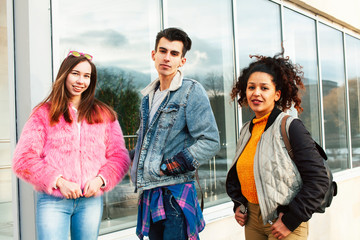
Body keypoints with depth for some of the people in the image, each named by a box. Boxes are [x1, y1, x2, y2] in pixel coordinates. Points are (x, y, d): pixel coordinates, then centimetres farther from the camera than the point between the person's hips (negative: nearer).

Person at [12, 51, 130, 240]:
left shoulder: (104, 114, 11)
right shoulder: (44, 113, 4)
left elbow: (119, 156, 9)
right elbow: (23, 159, -3)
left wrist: (100, 179, -9)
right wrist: (59, 181, -13)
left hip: (91, 200, 2)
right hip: (52, 201, -2)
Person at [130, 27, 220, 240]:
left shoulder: (192, 91, -8)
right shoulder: (149, 96, 15)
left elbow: (210, 142, -14)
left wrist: (177, 163, -20)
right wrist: (138, 168, 15)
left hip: (176, 192, -7)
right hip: (149, 191, 7)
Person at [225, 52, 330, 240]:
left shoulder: (290, 126, -12)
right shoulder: (247, 130, 7)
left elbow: (318, 180, -16)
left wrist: (291, 220, -16)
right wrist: (238, 204, 9)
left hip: (282, 220, -6)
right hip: (252, 219, 6)